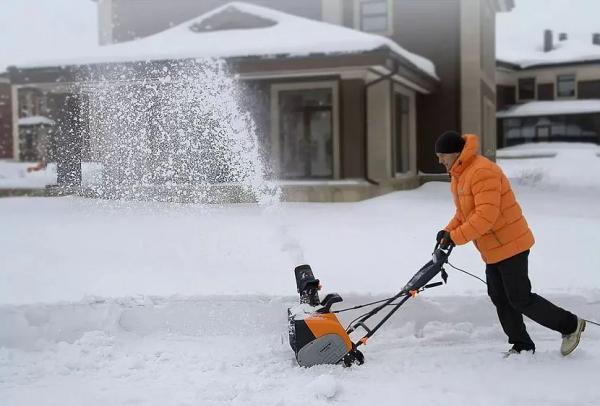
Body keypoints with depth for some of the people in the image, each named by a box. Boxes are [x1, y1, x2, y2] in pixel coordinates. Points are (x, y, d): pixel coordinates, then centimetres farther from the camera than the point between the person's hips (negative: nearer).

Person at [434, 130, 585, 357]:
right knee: (500, 299, 12)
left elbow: (486, 216, -31)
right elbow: (463, 212, 17)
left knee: (520, 299, -5)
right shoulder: (458, 174, 11)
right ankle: (522, 345, 22)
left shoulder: (483, 172, -24)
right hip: (492, 250, 10)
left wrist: (455, 237, -27)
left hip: (510, 245, -10)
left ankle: (570, 325, 12)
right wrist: (448, 231, -1)